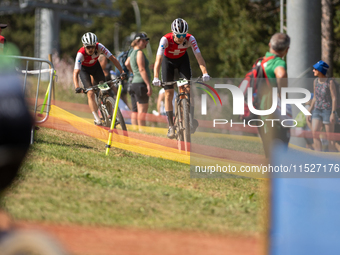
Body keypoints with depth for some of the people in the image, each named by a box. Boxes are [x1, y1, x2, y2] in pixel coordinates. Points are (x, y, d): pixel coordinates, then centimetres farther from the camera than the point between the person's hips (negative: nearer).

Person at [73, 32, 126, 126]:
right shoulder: (81, 54, -38)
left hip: (95, 66, 3)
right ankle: (97, 119, -17)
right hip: (84, 69, -3)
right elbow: (75, 73, -42)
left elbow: (112, 58, -30)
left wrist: (122, 72, -40)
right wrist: (77, 88, -57)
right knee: (90, 93, -17)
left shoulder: (99, 47, -33)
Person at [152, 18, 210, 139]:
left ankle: (191, 119, -10)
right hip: (168, 60, -1)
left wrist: (205, 73, -51)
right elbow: (158, 59, -42)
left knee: (187, 88, -16)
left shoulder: (190, 39, -31)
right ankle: (171, 126, -4)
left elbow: (199, 57, -35)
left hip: (182, 59, 1)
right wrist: (156, 78, -54)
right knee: (168, 93, -7)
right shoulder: (166, 39, -35)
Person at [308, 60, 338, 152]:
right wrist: (310, 110, 12)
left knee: (329, 137, -2)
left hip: (328, 111, -6)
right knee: (314, 134, -8)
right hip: (317, 111, 6)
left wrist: (333, 113, -19)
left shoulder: (330, 82, -13)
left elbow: (334, 98, -13)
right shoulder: (315, 81, 6)